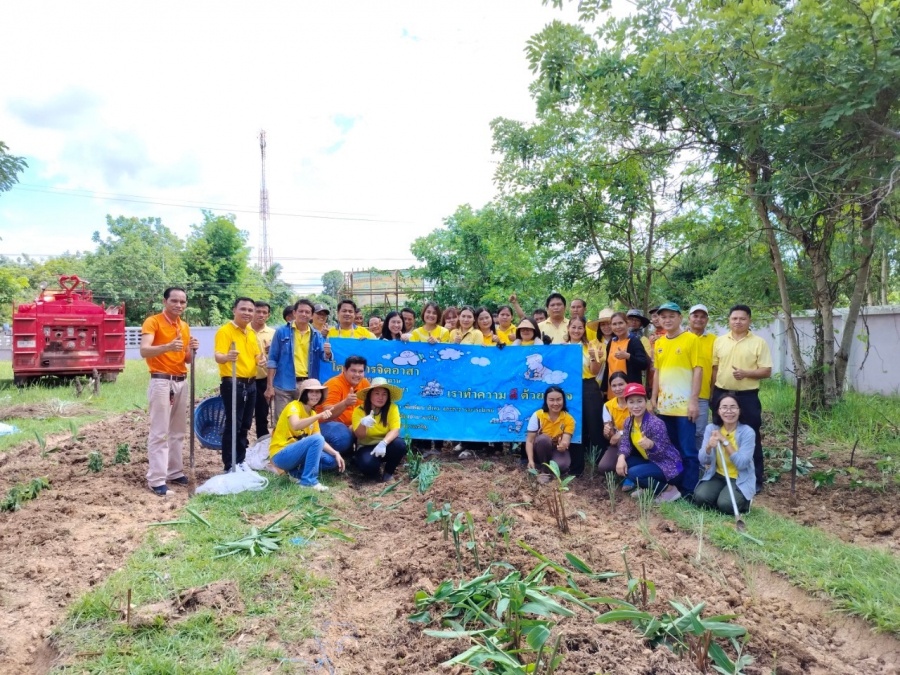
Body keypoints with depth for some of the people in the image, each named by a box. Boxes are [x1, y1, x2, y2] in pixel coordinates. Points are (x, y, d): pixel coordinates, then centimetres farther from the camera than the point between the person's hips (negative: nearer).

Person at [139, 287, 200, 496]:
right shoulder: (153, 322, -7)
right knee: (159, 433, -6)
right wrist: (167, 347, -39)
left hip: (181, 382, 7)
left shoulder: (184, 326, 14)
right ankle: (156, 479, -2)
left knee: (178, 431, 11)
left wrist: (192, 350, -5)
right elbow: (144, 351, -22)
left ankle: (175, 472, 20)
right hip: (161, 381, -7)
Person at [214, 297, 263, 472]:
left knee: (245, 425, 13)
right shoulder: (225, 331, -11)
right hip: (233, 384, -8)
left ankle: (240, 462, 24)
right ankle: (229, 466, 5)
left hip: (251, 383, 8)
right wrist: (226, 357, -45)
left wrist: (260, 359, 0)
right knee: (233, 425, -4)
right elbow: (218, 356, -22)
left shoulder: (251, 333, 13)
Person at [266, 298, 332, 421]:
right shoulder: (282, 331, 1)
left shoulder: (316, 335, 8)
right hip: (284, 385, -2)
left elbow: (324, 357, 0)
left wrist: (328, 353, -26)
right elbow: (272, 360, 0)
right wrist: (269, 386, -6)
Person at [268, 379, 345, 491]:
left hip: (297, 453, 8)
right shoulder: (294, 406, -13)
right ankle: (309, 480, -20)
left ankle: (297, 472, 2)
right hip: (281, 455, -8)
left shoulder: (312, 413, 11)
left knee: (332, 459, -2)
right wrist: (319, 416, -44)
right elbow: (295, 426, -35)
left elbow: (320, 442, 6)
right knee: (316, 439, -29)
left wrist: (336, 454, -8)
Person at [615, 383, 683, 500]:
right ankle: (646, 487, 9)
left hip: (668, 465, -8)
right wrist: (621, 457, -25)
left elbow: (661, 452, -26)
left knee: (634, 473, -27)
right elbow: (625, 443, -4)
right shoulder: (628, 421, -3)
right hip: (650, 461, 8)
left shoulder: (656, 423, -26)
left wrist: (650, 444, -48)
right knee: (622, 466, -9)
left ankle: (669, 489, -7)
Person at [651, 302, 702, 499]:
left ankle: (689, 491, 9)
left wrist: (694, 400, -14)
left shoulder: (691, 339, -6)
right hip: (664, 405, 6)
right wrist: (653, 398, 11)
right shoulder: (658, 343, 11)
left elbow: (698, 370, -9)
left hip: (684, 405, -6)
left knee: (687, 451, 0)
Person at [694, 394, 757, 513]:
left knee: (725, 505, -28)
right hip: (717, 476, 3)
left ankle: (743, 502, 7)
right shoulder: (711, 429, -5)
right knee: (700, 497, -24)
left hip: (740, 480, -3)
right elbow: (703, 461, -8)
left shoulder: (747, 432, -14)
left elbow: (741, 464, -22)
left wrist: (725, 441, -26)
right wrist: (709, 446, -28)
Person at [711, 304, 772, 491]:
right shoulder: (719, 341, 6)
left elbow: (766, 371, -6)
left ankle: (755, 480, 13)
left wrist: (746, 373, -22)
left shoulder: (759, 342, -4)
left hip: (747, 396, -3)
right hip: (722, 394, 3)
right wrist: (714, 393, 7)